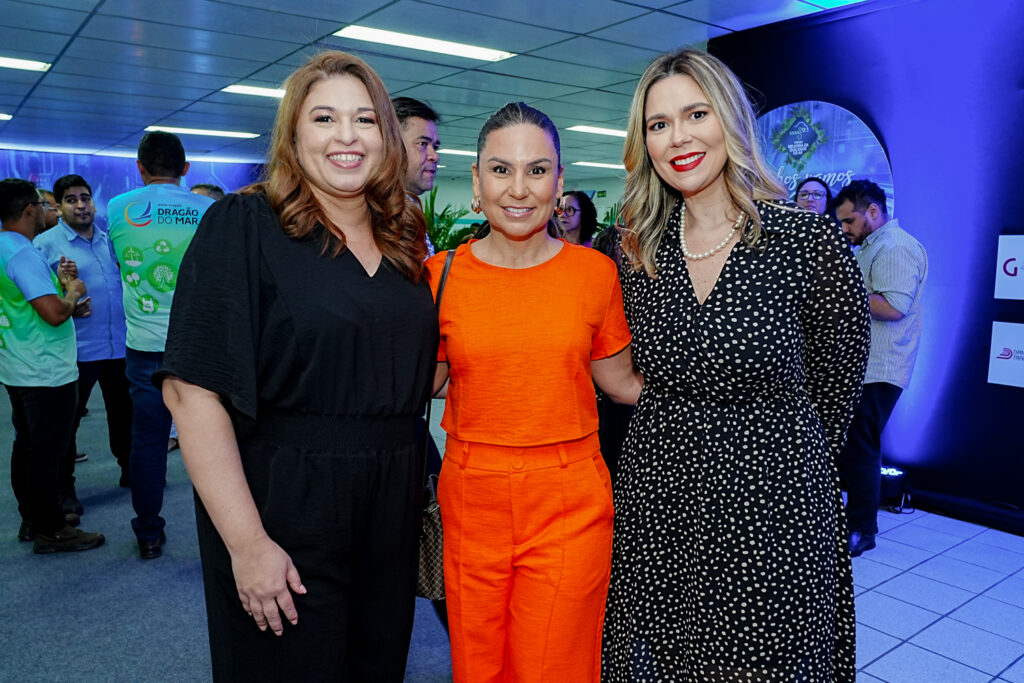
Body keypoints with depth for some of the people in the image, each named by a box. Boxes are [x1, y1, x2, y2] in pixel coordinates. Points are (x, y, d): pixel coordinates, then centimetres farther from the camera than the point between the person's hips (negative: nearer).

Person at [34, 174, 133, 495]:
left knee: (124, 412, 17)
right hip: (76, 349, -5)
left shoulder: (111, 239, 13)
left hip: (119, 345, 5)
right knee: (66, 421, 4)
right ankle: (63, 487, 18)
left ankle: (130, 469, 34)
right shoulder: (46, 244, -3)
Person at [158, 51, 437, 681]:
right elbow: (193, 389, -16)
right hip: (284, 510, -5)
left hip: (391, 509, 6)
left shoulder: (403, 241, 8)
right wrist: (247, 541, -19)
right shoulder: (243, 226, -10)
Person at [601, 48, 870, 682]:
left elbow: (838, 381, -1)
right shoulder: (638, 253, -1)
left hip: (771, 506, -3)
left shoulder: (812, 240, -12)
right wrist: (681, 444, 9)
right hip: (655, 503, 4)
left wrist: (765, 453, 6)